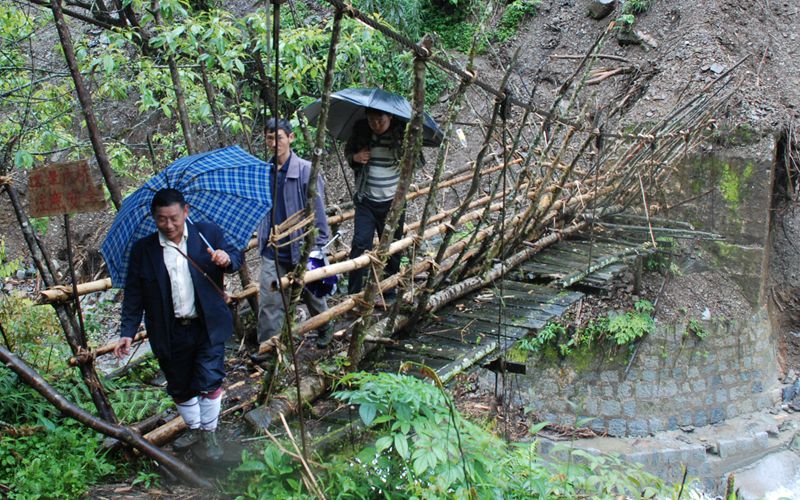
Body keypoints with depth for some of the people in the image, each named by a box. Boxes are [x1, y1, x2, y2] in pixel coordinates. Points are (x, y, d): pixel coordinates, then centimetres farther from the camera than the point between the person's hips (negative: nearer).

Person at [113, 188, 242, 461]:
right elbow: (134, 295, 0)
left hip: (208, 327, -1)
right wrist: (127, 332, -4)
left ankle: (209, 433, 17)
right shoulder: (143, 249, -3)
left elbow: (236, 258, 4)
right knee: (180, 388, 16)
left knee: (209, 382, -5)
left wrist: (227, 259, -21)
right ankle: (194, 428, 40)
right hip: (170, 333, 2)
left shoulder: (209, 233, -3)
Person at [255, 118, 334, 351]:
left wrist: (317, 247, -12)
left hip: (302, 248, -3)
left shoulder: (306, 170, -13)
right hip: (272, 250, 3)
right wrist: (262, 239, 13)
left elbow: (317, 212, -11)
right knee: (268, 301, -4)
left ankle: (325, 330, 43)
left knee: (312, 294, 18)